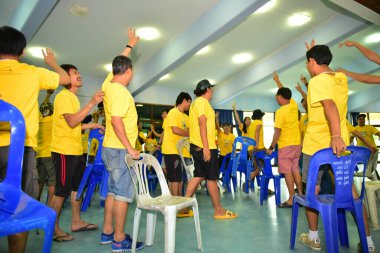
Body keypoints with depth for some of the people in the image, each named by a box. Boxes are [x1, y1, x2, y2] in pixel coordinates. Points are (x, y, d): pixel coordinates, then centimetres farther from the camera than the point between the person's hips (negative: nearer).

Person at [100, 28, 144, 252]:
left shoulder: (109, 84, 10)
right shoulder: (121, 91, -16)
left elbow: (119, 64, 27)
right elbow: (116, 120, -26)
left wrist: (130, 45, 38)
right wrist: (129, 148, -24)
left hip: (111, 148, 9)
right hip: (120, 149, -9)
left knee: (114, 190, 15)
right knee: (124, 193, -2)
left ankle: (107, 232, 25)